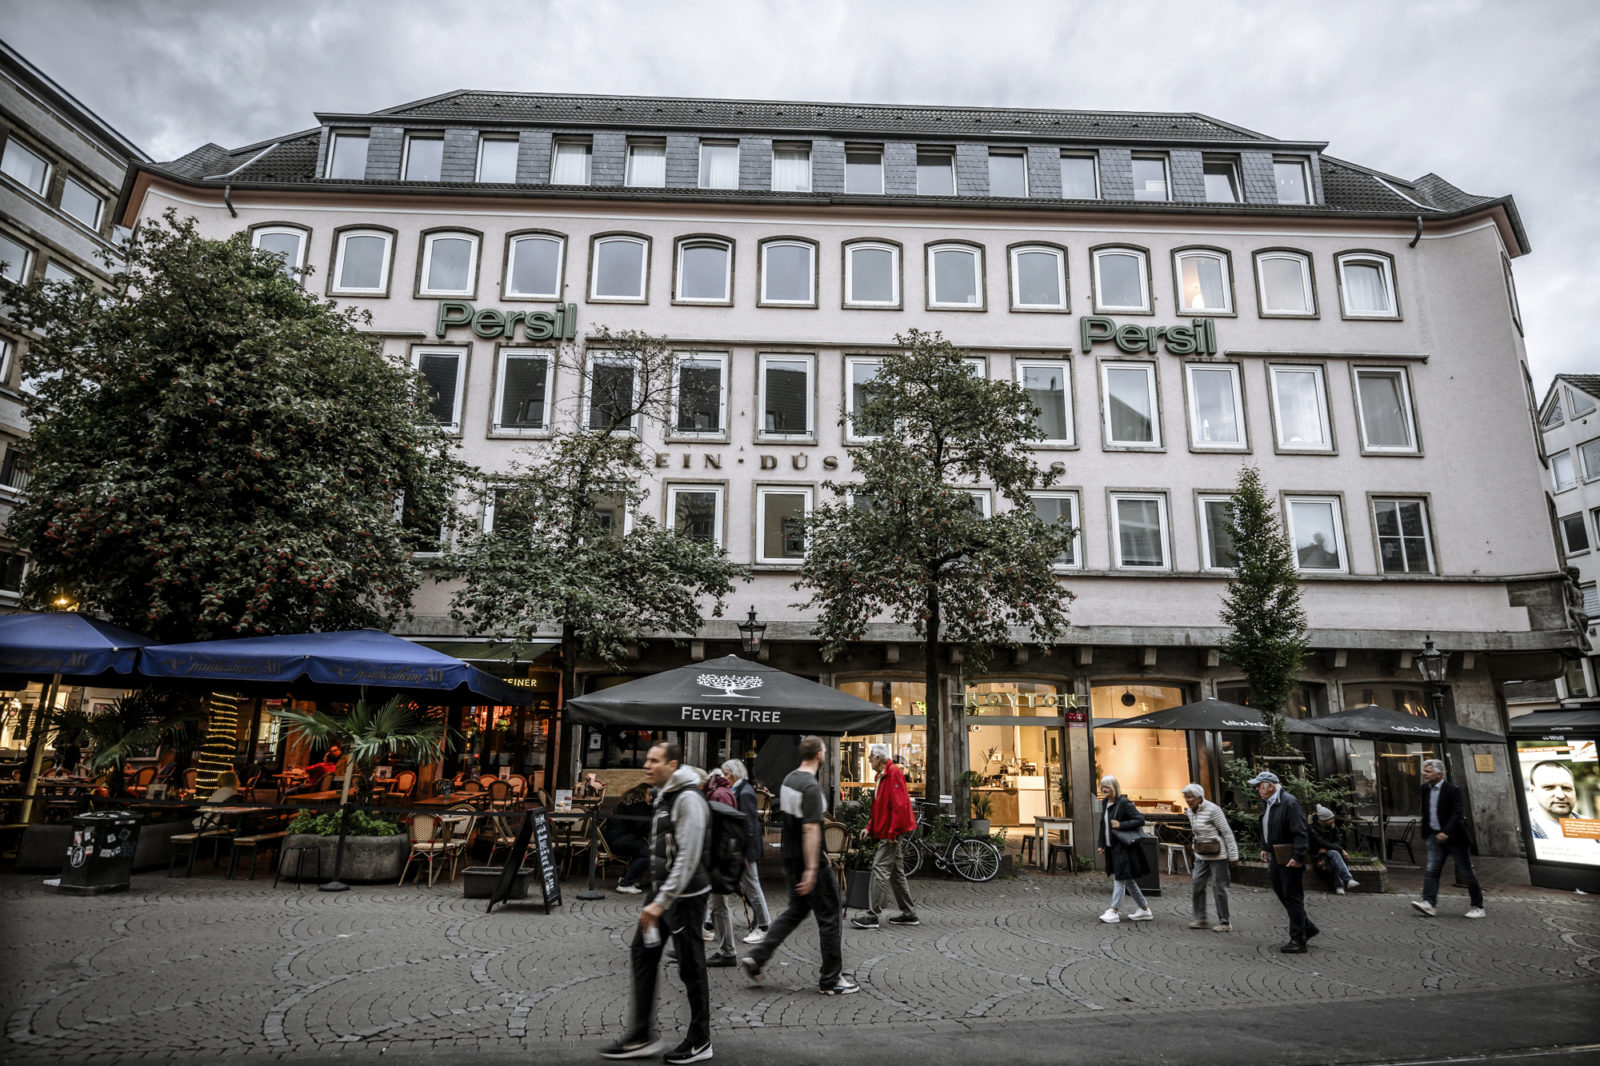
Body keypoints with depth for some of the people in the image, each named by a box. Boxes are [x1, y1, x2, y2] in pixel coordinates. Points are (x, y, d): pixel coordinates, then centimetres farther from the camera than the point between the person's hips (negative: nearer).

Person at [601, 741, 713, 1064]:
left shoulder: (689, 799, -20)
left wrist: (661, 903, -24)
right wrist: (656, 899, 21)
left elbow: (687, 858, -24)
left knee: (691, 969, 3)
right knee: (642, 957, 11)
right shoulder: (665, 796, 11)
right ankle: (642, 1037, 22)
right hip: (661, 892, 9)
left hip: (684, 897, -9)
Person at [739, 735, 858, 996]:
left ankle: (756, 958, 15)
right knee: (828, 916, 4)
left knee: (796, 910, 20)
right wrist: (811, 870, -26)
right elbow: (810, 829, -26)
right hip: (810, 861, -9)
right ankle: (831, 980, 13)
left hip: (791, 858, 9)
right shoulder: (811, 786, -21)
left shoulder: (788, 780, 8)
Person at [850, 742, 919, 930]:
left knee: (880, 869, -9)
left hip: (891, 833, -10)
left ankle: (873, 916, -7)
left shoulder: (893, 773, -15)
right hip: (886, 832, 10)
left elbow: (900, 804, -22)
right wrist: (870, 828, 15)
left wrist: (892, 832, -22)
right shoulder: (882, 776, 16)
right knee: (896, 872, 13)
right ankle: (909, 914, 21)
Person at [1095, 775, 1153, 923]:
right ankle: (1144, 909, 25)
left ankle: (1113, 911, -2)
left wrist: (1121, 825, -21)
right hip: (1111, 847, 8)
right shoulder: (1105, 803, 10)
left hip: (1123, 847, -8)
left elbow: (1140, 819, -16)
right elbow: (1103, 825, 17)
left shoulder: (1124, 802, -14)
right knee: (1128, 880, 14)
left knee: (1120, 878, -5)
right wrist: (1101, 844, 13)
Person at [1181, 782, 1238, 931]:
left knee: (1218, 887, 0)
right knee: (1196, 883, 4)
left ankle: (1225, 923, 12)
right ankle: (1201, 919, 14)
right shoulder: (1191, 811, 5)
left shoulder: (1212, 810, -19)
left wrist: (1233, 856, -13)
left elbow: (1227, 832, -15)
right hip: (1201, 854, 8)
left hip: (1217, 854, -8)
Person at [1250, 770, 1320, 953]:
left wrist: (1297, 857, -24)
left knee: (1293, 898, -1)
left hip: (1289, 860, -9)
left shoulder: (1289, 802, -18)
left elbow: (1300, 833, -21)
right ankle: (1308, 928, 31)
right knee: (1282, 895, 16)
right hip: (1276, 858, 9)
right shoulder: (1267, 803, 11)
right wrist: (1265, 848, 19)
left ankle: (1298, 941, 8)